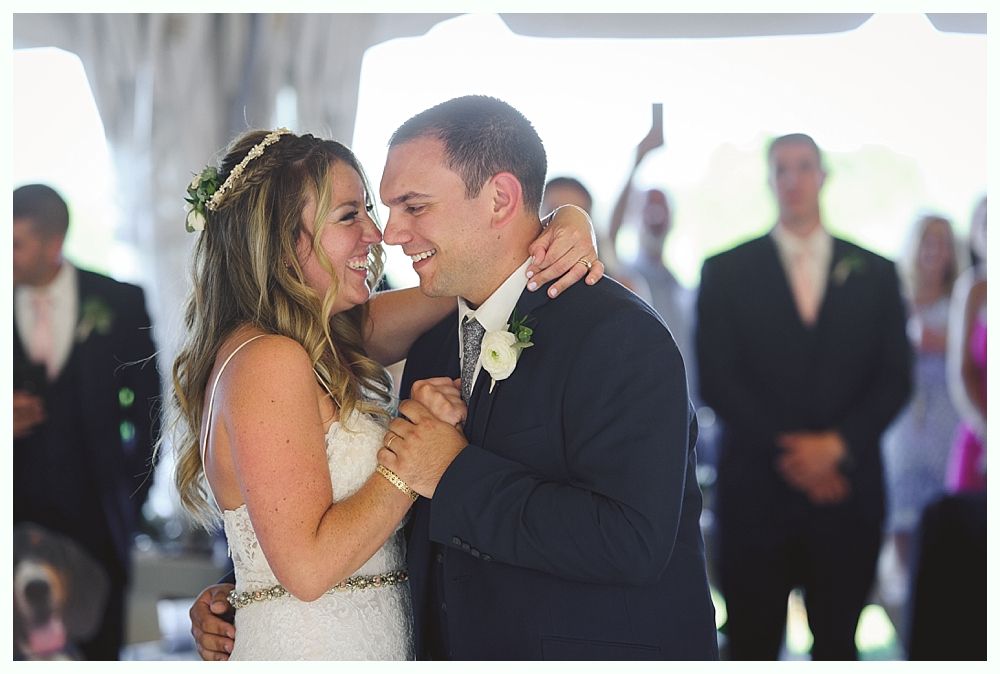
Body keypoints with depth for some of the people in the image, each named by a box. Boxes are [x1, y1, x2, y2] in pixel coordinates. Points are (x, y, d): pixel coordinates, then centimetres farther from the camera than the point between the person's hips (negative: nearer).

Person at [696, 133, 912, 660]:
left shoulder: (874, 272, 11)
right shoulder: (726, 271, 6)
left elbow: (895, 378, 6)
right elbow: (715, 378, -2)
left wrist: (837, 444, -10)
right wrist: (786, 449, -11)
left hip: (846, 489, 2)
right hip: (757, 491, -1)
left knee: (837, 645, 7)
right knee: (751, 646, 1)